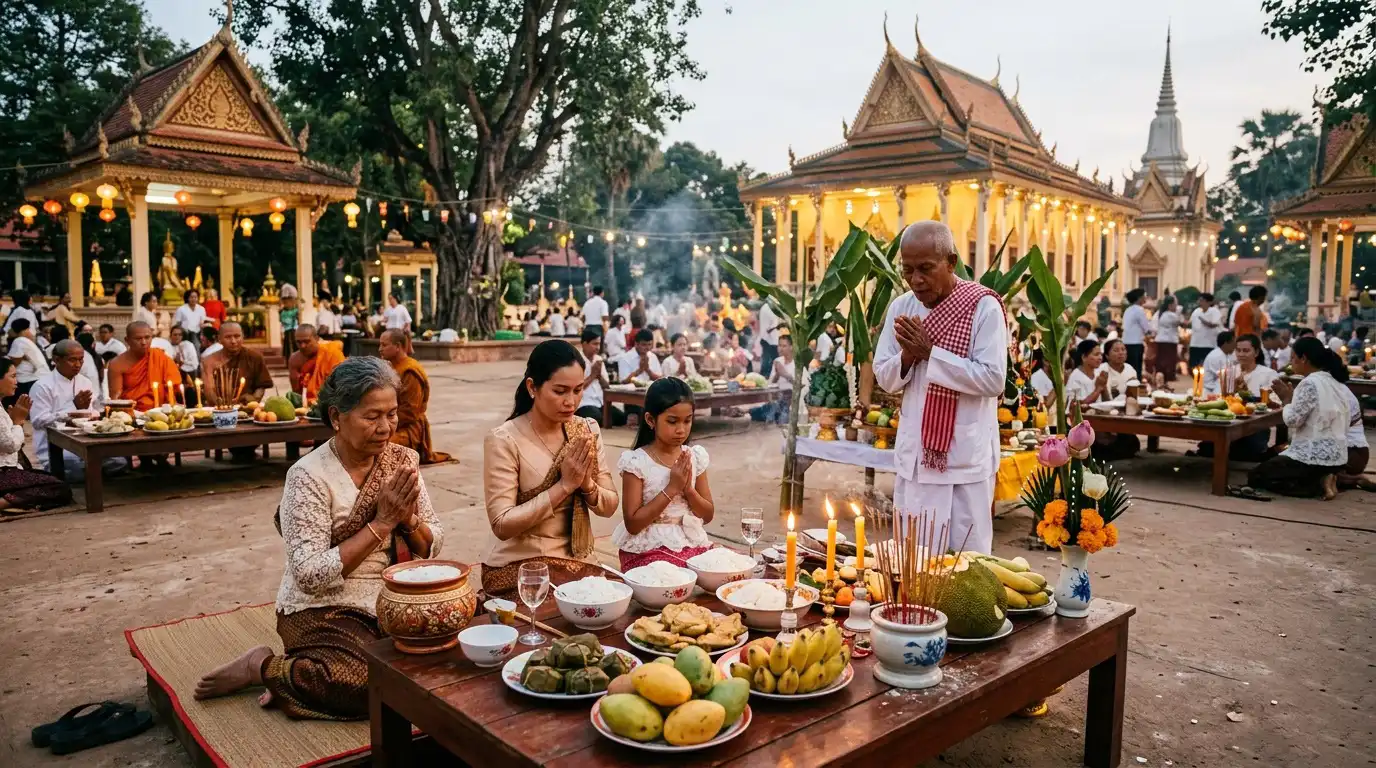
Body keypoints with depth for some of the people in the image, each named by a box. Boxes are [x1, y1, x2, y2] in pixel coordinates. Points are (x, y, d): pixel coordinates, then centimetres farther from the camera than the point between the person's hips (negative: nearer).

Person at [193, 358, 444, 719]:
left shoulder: (401, 461, 1)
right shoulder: (309, 476, -14)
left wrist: (409, 520, -16)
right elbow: (310, 576, -20)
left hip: (392, 602, 6)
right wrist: (380, 524, -21)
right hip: (324, 611, -6)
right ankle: (263, 666, 0)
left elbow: (433, 546, 5)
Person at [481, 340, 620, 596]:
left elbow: (610, 506, 4)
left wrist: (587, 484, -16)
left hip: (579, 561, 5)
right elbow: (502, 525, -17)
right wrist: (564, 486, -21)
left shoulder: (588, 430, 2)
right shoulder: (504, 440, -14)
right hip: (518, 566, -5)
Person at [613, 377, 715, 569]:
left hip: (693, 543, 6)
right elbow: (632, 524, -13)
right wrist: (671, 489, -17)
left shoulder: (696, 456, 4)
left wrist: (688, 488, -10)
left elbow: (708, 515, 9)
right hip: (648, 550, -5)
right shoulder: (636, 462, -10)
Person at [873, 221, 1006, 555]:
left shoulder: (984, 308, -11)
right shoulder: (901, 307, 5)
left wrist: (930, 352, -18)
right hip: (915, 455, 5)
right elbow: (884, 378, 9)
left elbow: (993, 379, -18)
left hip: (966, 458, -5)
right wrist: (907, 356, -12)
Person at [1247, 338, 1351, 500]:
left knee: (1255, 476, 6)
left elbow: (1293, 420, -17)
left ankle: (1318, 485, -8)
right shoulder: (1335, 382, 9)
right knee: (1273, 457, 30)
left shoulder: (1310, 383, -18)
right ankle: (1323, 478, 7)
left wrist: (1286, 398, -3)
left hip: (1314, 456, -9)